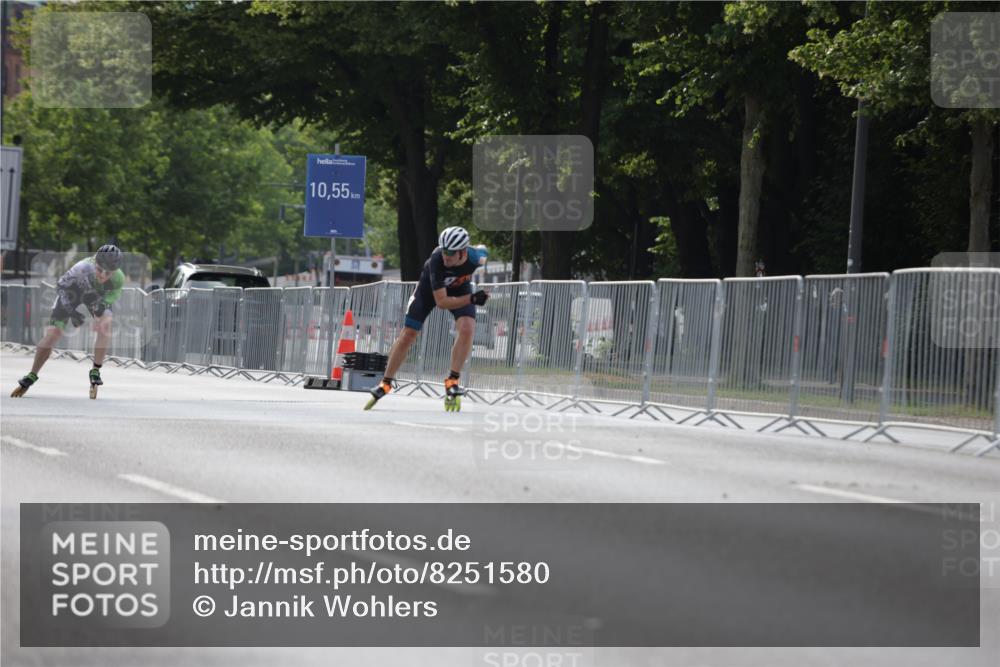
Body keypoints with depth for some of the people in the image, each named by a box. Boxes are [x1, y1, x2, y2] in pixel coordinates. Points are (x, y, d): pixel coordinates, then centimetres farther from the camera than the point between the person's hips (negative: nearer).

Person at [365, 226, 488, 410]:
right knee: (407, 335, -1)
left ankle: (452, 380, -12)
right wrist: (472, 299, -47)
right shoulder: (436, 261, -42)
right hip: (430, 287, -2)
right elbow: (441, 302, -38)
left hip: (460, 288, 2)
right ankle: (386, 383, 16)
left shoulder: (475, 256, -34)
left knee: (467, 329, -23)